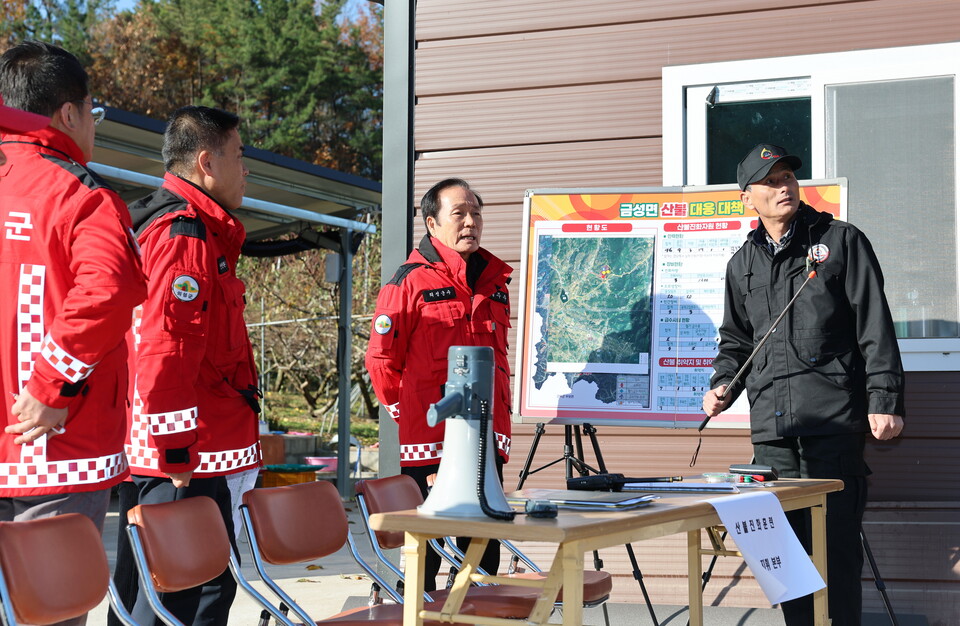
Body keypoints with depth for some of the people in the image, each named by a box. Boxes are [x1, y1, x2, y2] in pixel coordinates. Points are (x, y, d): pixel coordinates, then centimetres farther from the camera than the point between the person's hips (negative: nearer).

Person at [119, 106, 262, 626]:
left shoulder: (203, 233, 19)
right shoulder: (185, 236, -14)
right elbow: (165, 350, -22)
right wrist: (177, 451, -21)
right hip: (188, 459, -11)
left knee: (213, 583, 14)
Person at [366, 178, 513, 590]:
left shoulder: (494, 279, 14)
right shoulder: (411, 280, -5)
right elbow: (381, 356, -3)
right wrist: (403, 410, 2)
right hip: (428, 437, -6)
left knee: (484, 545, 9)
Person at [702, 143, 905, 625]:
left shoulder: (841, 241, 6)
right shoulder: (744, 263, 18)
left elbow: (876, 328, 1)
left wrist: (884, 400, -7)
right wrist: (723, 384, 9)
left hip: (833, 418, -4)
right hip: (770, 426, 4)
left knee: (835, 542, -6)